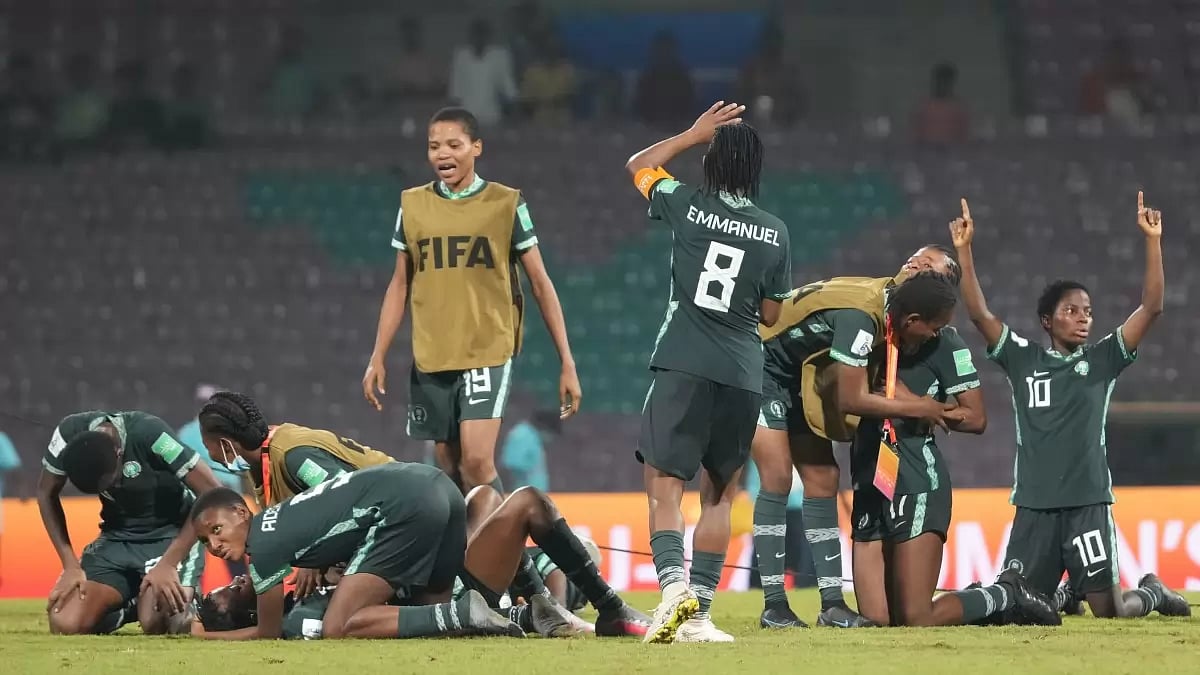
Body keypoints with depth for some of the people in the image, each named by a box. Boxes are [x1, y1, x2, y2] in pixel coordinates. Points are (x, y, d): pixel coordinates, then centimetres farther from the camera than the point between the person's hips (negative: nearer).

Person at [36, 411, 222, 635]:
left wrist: (168, 564, -27)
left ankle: (190, 607, 6)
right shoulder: (70, 432, -17)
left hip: (171, 534, -4)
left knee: (157, 623, -29)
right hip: (116, 538, 4)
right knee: (65, 625, -16)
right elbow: (47, 494, 1)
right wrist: (71, 566, -7)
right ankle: (130, 606, 14)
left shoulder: (149, 434, -29)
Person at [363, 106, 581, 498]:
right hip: (431, 359, 4)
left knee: (477, 461, -18)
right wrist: (377, 358, 7)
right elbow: (400, 285, 14)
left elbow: (540, 284, 3)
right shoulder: (413, 205, 7)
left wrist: (567, 363, -1)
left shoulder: (506, 204, 0)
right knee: (449, 469, 7)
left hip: (488, 353, -4)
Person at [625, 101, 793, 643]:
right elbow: (771, 313, 13)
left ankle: (673, 583, -28)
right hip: (742, 375, 3)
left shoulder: (687, 206, -1)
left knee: (664, 486, -4)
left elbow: (638, 165, 19)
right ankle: (698, 613, 7)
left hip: (683, 366, -3)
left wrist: (696, 133, 23)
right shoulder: (775, 233, 4)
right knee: (718, 494, 14)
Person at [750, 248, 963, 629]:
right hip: (761, 365, -9)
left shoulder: (887, 295, -7)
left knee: (823, 479, 3)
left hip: (796, 376, 9)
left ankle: (833, 604, 3)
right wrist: (918, 409, -19)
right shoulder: (859, 315, -33)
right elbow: (851, 400, -28)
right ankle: (773, 606, -13)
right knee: (778, 476, -16)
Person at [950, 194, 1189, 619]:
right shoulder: (1023, 360, 9)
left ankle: (1151, 592, 30)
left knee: (1110, 611, -5)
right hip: (1034, 507, 1)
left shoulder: (1102, 361, 7)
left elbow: (1152, 308, -1)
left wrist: (1152, 241, -6)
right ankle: (1070, 594, 35)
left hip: (1088, 504, -1)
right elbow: (978, 313, 1)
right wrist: (964, 250, -7)